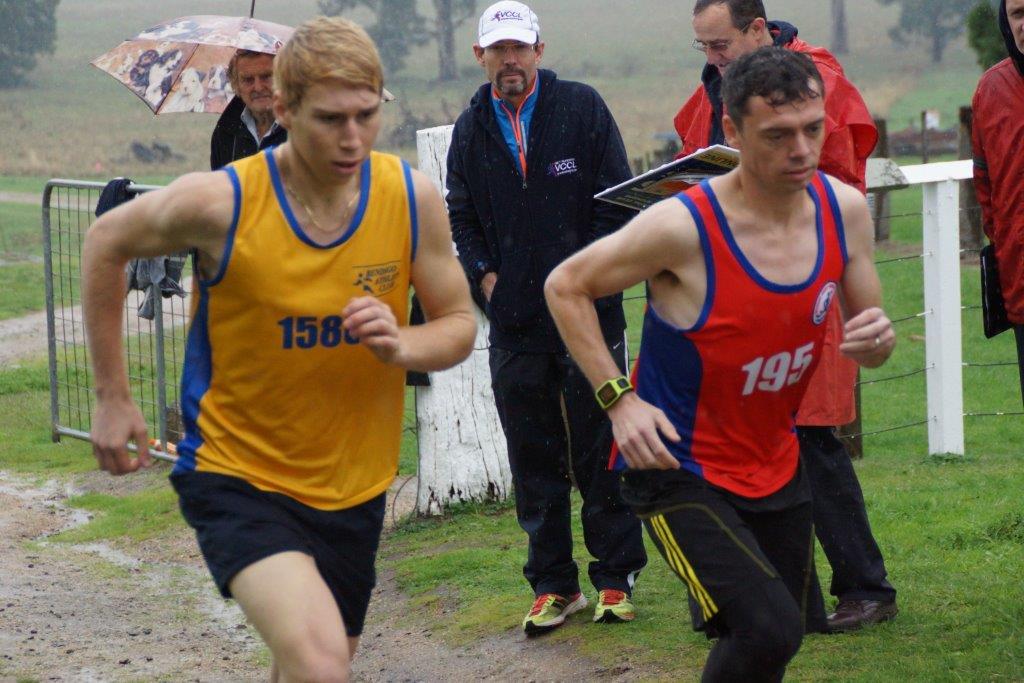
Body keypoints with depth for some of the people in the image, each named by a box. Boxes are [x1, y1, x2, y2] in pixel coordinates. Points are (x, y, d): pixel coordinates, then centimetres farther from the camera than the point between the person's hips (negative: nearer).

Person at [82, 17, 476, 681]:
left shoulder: (414, 199, -8)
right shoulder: (220, 202, -18)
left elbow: (460, 325, 4)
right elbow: (107, 243, 1)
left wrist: (402, 346, -21)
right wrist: (113, 396, 2)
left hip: (353, 485, 5)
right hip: (236, 472, -5)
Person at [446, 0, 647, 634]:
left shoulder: (582, 108, -1)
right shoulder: (471, 130, 9)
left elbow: (617, 201, -2)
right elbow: (461, 217, 16)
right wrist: (483, 273, 1)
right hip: (514, 320, 3)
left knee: (600, 449, 1)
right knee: (533, 457, 5)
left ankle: (616, 577, 10)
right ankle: (553, 585, 13)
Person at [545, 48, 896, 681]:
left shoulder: (845, 209, -6)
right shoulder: (683, 226, -23)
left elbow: (868, 327, 9)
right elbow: (566, 286, -9)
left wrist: (877, 339, -16)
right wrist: (620, 398, -16)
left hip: (776, 463, 7)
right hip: (678, 468, -6)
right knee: (771, 630, -24)